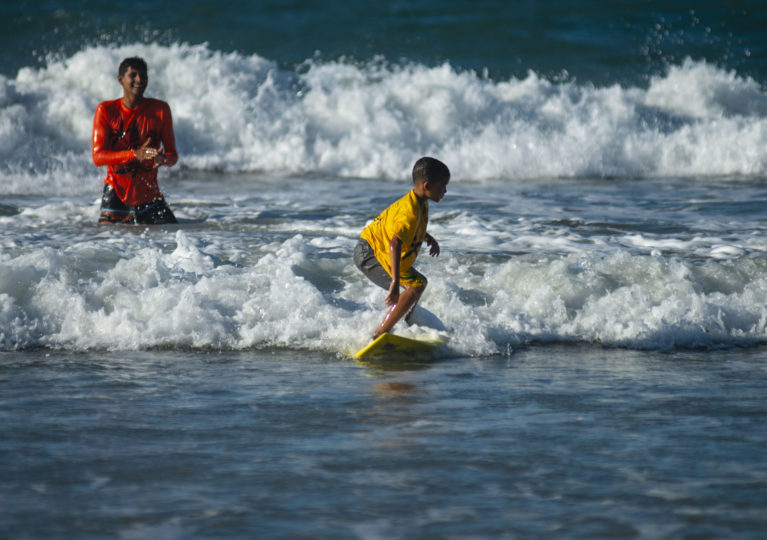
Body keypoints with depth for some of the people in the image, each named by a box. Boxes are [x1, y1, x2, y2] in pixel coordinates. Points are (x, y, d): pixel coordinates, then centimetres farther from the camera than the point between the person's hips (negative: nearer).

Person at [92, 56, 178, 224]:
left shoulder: (160, 109, -1)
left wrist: (163, 159, -26)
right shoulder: (106, 110, -4)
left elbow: (173, 155, 0)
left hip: (149, 194, 1)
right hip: (116, 190, -1)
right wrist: (135, 155, -28)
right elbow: (98, 157, -13)